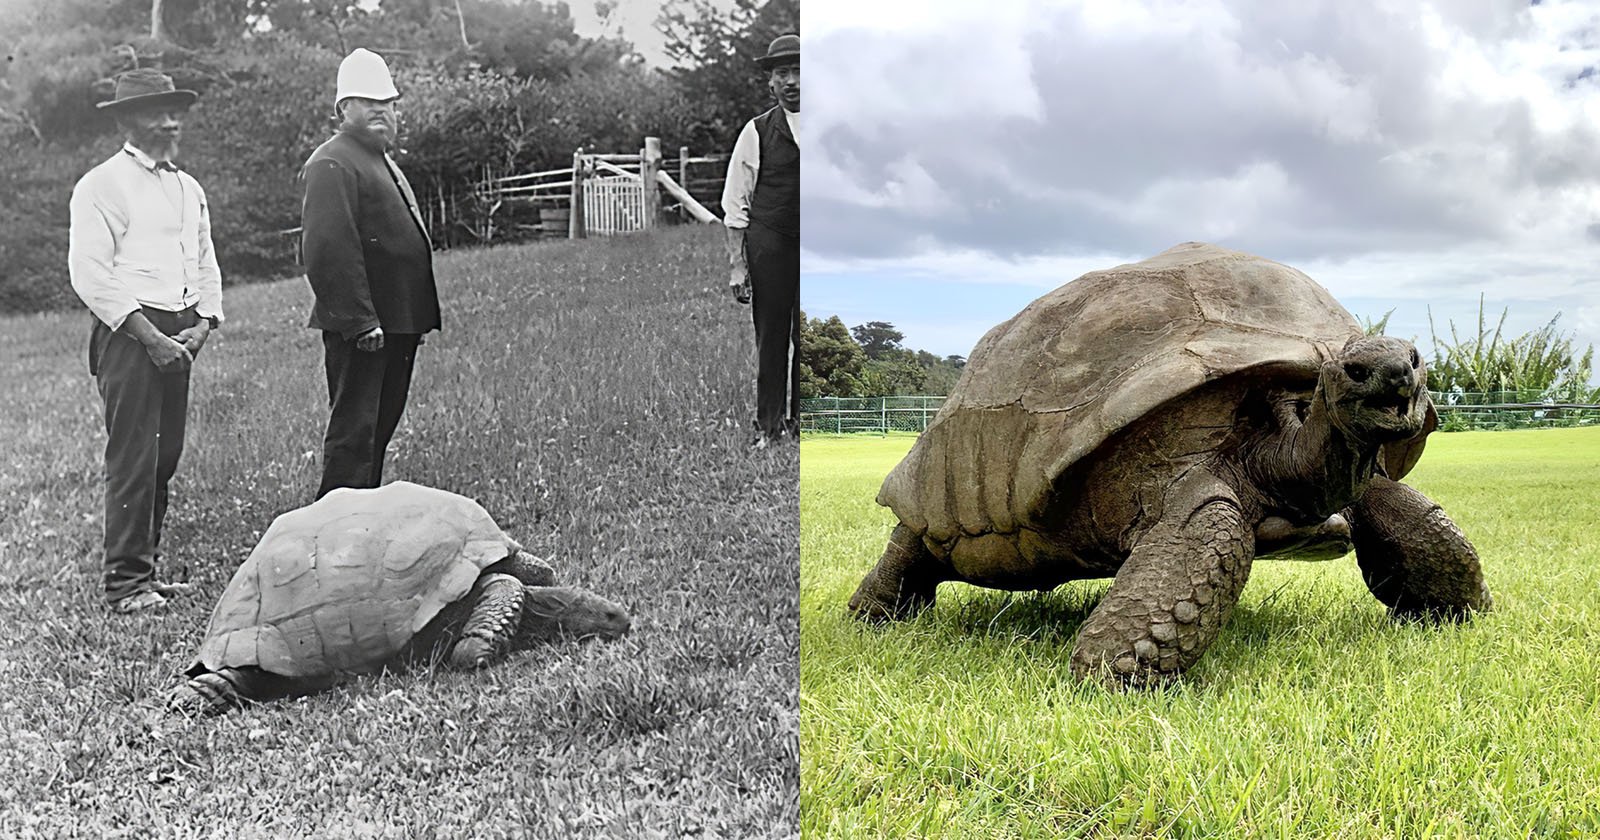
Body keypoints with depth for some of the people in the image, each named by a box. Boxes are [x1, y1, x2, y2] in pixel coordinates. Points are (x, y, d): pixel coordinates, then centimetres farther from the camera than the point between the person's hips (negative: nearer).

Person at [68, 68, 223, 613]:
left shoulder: (188, 188, 19)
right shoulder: (101, 186, -5)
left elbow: (205, 265, 22)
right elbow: (89, 274, -12)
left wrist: (202, 323, 4)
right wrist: (149, 336, -15)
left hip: (180, 337, 7)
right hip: (128, 334, -7)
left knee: (166, 456, 9)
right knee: (133, 459, -9)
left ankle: (147, 569, 19)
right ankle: (125, 584, -4)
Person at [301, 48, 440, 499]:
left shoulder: (382, 162, 21)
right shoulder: (332, 164, -13)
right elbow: (328, 250, -22)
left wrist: (418, 319, 21)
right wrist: (360, 321, -25)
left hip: (396, 325, 10)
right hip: (361, 329, -10)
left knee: (378, 430, 17)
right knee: (353, 432, -6)